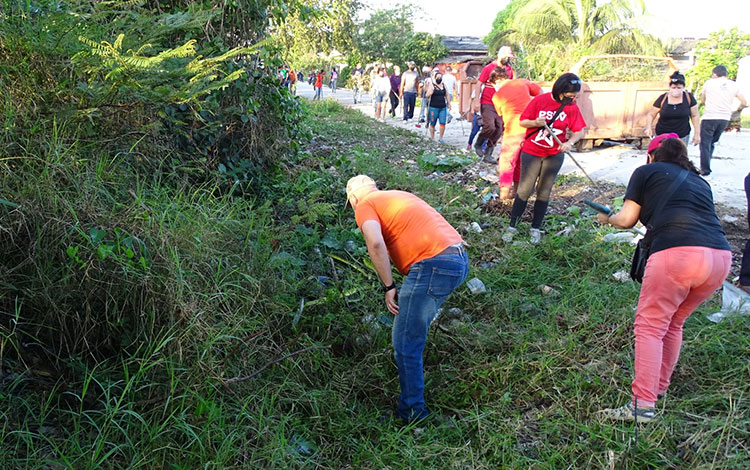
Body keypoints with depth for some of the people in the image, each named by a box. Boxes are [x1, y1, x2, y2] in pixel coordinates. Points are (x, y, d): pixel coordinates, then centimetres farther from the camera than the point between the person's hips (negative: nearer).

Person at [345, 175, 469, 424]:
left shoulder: (365, 206, 5)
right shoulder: (402, 195, 29)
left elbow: (375, 243, -16)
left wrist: (389, 287, -6)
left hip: (433, 265, -9)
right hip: (459, 258, 9)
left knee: (405, 344, 1)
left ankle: (412, 412, 9)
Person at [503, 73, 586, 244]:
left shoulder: (572, 107, -3)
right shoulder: (539, 100, -10)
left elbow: (579, 131, 0)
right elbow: (522, 122, -5)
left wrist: (570, 142, -20)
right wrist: (535, 123, -25)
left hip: (554, 156, 2)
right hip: (531, 153, -2)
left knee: (544, 193, 7)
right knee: (524, 190, -3)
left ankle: (536, 228, 19)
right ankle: (512, 226, 8)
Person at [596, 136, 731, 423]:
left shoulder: (647, 172, 15)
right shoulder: (699, 181, 30)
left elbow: (627, 219, 11)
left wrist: (607, 219, 32)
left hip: (677, 254, -6)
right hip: (721, 257, 6)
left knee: (650, 326, 0)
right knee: (674, 324, 22)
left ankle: (643, 405, -7)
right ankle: (659, 387, 30)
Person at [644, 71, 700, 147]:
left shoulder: (688, 97, -3)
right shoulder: (662, 99, -5)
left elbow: (695, 116, 5)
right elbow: (651, 115, 1)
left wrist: (697, 133, 3)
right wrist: (648, 127, -17)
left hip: (682, 137, 1)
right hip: (663, 136, -1)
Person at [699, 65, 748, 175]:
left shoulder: (709, 83, 2)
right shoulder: (733, 85, 9)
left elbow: (702, 101, 14)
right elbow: (744, 103, 8)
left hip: (709, 117, -4)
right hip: (725, 119, 4)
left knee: (705, 143, 2)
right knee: (711, 142, 17)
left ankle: (705, 169, -3)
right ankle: (706, 166, 14)